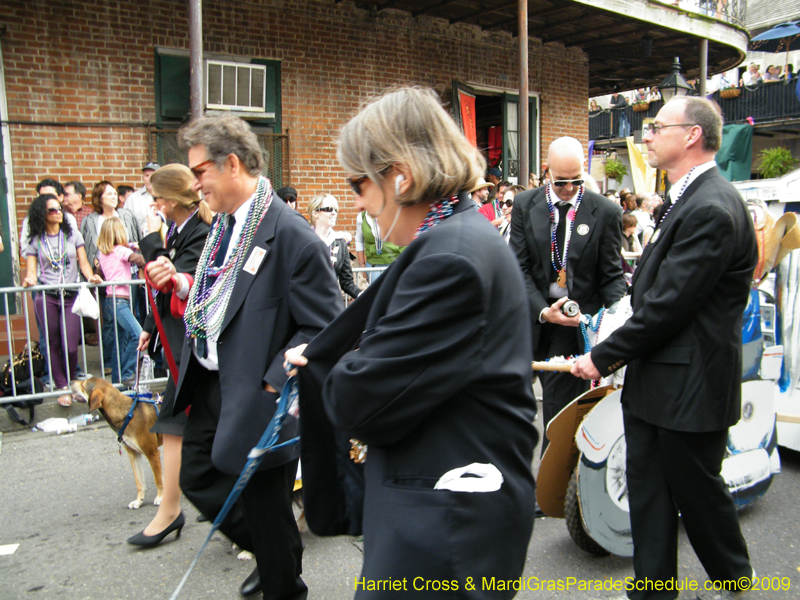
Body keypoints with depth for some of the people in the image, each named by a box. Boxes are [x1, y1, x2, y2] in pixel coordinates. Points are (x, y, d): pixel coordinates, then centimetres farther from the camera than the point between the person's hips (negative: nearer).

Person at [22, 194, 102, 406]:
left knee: (70, 346, -5)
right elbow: (31, 270, 5)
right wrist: (30, 279, -18)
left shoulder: (72, 234, 10)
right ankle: (62, 387, 17)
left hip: (71, 296, 0)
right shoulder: (34, 241, 8)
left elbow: (83, 263, 8)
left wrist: (90, 277, -12)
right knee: (53, 345, 5)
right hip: (46, 298, 0)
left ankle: (71, 382, 20)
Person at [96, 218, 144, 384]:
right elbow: (139, 260, -18)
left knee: (121, 339, 13)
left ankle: (117, 378, 18)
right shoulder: (121, 250, -6)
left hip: (112, 299, 9)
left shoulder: (102, 253, 16)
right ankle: (126, 375, -14)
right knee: (137, 334, -17)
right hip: (118, 300, -9)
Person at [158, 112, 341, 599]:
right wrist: (183, 283, 3)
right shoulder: (224, 222, 6)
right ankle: (272, 555, 44)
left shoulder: (292, 234, -21)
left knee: (265, 508, 9)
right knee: (197, 479, 21)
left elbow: (324, 327, -21)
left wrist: (272, 386, -22)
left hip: (257, 398, -9)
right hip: (211, 385, 9)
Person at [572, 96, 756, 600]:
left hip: (691, 386, -9)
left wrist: (603, 357, -15)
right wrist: (622, 353, 8)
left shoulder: (712, 208, -21)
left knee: (698, 489, 12)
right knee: (648, 491, 14)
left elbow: (670, 303, -23)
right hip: (655, 381, 9)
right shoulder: (686, 200, 13)